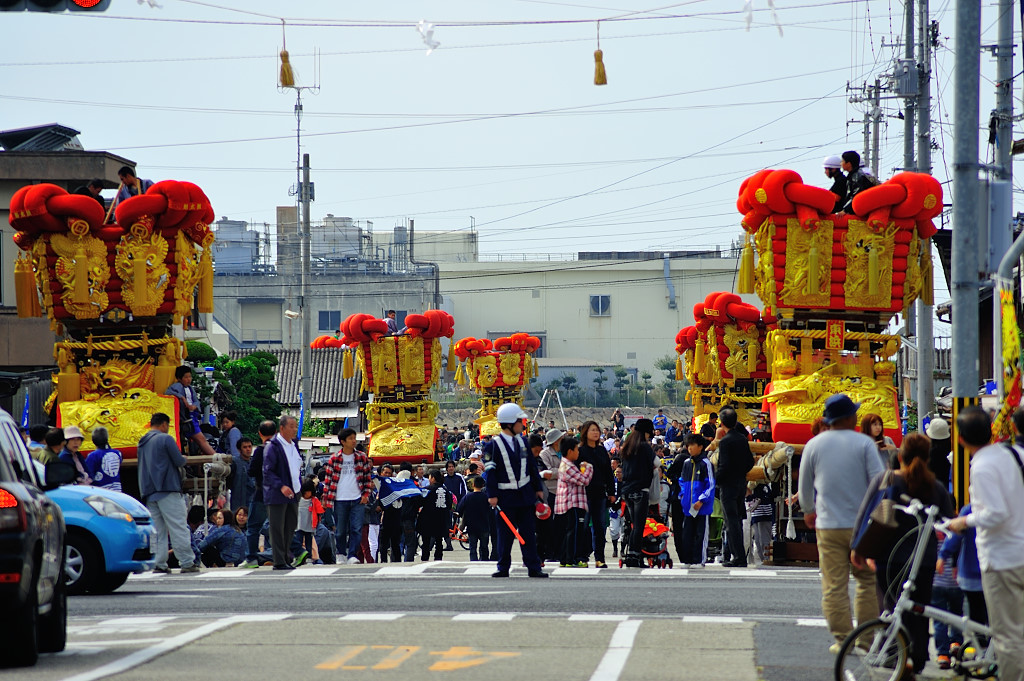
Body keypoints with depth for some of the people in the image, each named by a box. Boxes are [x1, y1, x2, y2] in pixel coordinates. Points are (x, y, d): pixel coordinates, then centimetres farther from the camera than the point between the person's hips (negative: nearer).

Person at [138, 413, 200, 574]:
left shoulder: (142, 443, 16)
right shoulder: (165, 439, -7)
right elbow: (180, 461, -8)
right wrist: (181, 459, 13)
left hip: (149, 492, 7)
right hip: (167, 489, -7)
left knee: (157, 530, 7)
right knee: (178, 528, -6)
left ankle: (159, 564, 1)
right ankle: (187, 562, -8)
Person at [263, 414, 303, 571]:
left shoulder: (293, 445, 15)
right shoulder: (273, 446, -11)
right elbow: (267, 471, -17)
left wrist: (299, 485, 14)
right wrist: (281, 486, -27)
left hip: (292, 494, 8)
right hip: (277, 495, -8)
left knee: (290, 527, 10)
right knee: (277, 528, -5)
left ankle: (285, 559, 17)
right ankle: (279, 562, -4)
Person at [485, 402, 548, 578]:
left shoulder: (522, 441, 10)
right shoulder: (494, 445, -8)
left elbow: (532, 466, 16)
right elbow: (490, 471, -9)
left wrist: (538, 488, 15)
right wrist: (492, 495, -13)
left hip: (525, 494, 5)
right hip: (506, 496, -5)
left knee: (529, 532, 4)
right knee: (505, 534, 0)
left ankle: (533, 568, 5)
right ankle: (503, 568, 9)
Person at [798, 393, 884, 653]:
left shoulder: (814, 445, 4)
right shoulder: (864, 443, -3)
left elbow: (805, 485, 13)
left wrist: (808, 511, 31)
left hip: (828, 526, 1)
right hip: (862, 524, -1)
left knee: (834, 586, 0)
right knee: (868, 582, 10)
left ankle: (842, 639, -3)